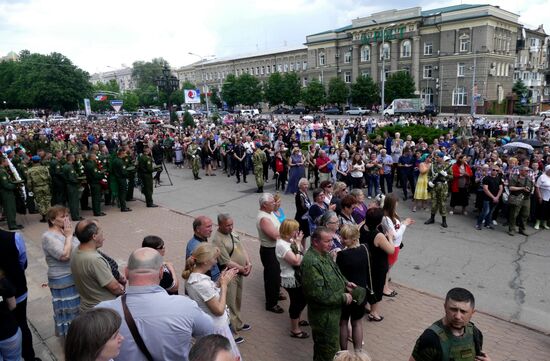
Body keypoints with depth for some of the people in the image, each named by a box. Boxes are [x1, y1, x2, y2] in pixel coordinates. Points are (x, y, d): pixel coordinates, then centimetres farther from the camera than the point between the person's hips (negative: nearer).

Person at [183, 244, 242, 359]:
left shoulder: (192, 277, -4)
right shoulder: (203, 283, -31)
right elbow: (219, 310, -23)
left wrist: (221, 280, -2)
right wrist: (224, 284, -17)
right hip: (215, 327, -9)